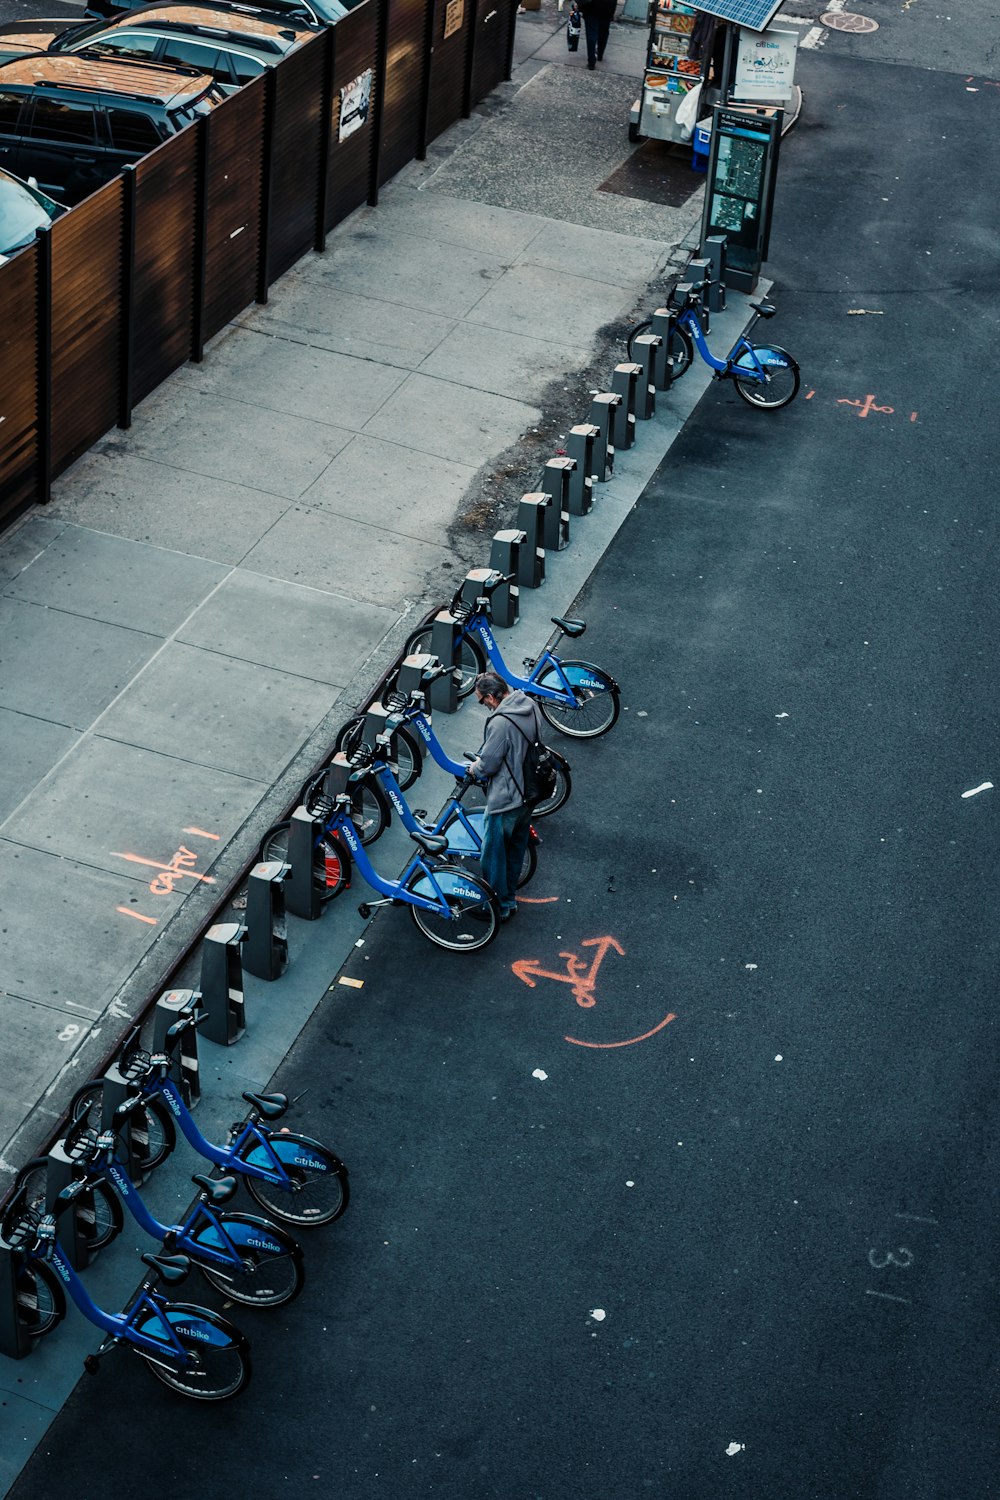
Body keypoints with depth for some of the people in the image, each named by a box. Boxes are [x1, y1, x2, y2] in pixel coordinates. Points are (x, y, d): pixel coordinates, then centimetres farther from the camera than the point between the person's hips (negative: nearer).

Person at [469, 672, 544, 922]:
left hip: (505, 800, -9)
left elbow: (488, 765, -22)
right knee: (516, 848, 23)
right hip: (529, 794, 9)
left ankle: (499, 907, 22)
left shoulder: (500, 723, -30)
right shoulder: (530, 705, -3)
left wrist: (475, 768, 1)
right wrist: (483, 759, 14)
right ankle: (509, 898, 39)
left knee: (493, 854, 9)